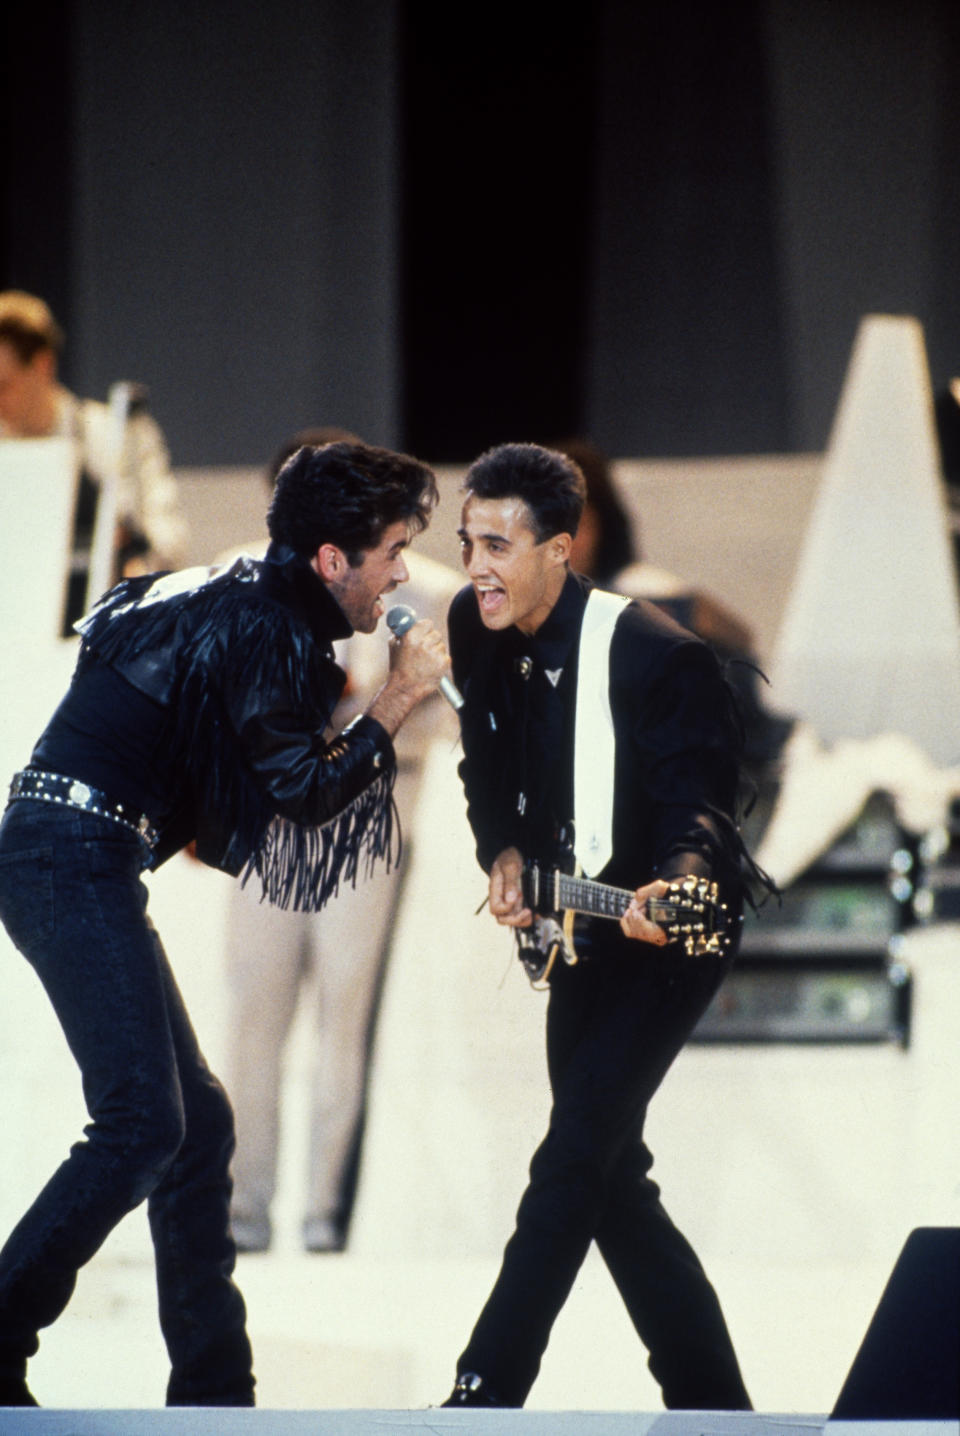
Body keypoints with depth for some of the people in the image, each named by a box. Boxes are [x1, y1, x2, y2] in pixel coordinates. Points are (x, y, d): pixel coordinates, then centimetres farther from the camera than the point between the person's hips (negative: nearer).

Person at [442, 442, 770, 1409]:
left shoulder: (656, 657, -24)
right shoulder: (479, 631, -2)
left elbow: (698, 802, -26)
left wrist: (678, 884, -46)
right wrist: (504, 854, -6)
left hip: (669, 931, -8)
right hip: (575, 928, 8)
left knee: (574, 1157, -16)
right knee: (611, 1178, 10)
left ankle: (484, 1395, -17)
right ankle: (710, 1401, 21)